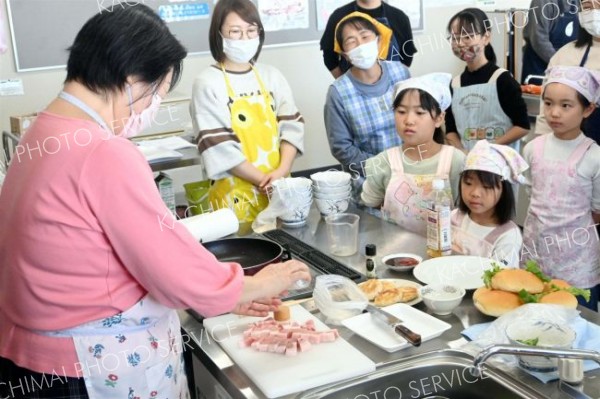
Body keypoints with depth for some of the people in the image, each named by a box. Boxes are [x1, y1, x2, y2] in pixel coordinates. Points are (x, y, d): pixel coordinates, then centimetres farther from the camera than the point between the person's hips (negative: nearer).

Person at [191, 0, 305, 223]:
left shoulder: (271, 77, 8)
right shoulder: (208, 83, -6)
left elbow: (291, 126, 3)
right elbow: (219, 147, -12)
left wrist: (281, 172, -12)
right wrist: (264, 180, -14)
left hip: (280, 189, 4)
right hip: (236, 195, -4)